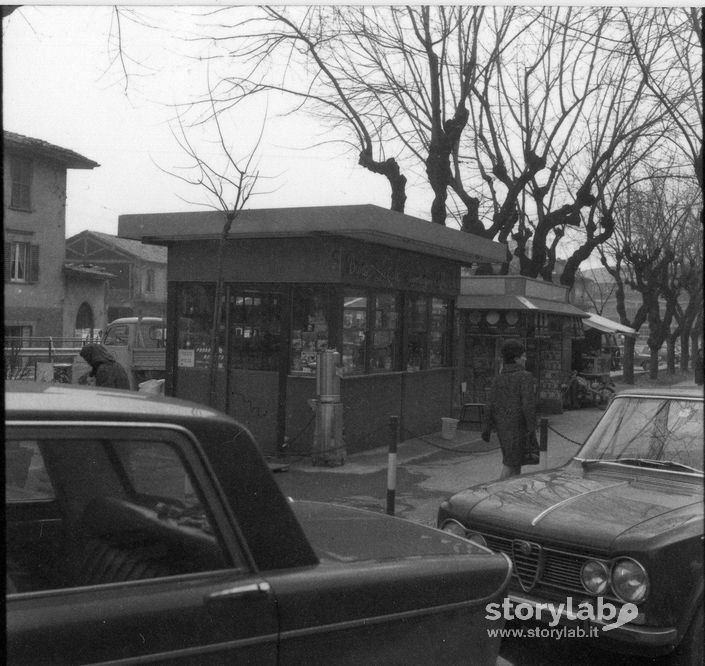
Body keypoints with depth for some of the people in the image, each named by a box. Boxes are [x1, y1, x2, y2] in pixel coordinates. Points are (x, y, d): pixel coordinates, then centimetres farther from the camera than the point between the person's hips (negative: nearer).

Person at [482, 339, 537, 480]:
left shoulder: (498, 379, 6)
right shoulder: (525, 377, -13)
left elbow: (491, 406, 5)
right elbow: (528, 405, -19)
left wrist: (486, 429, 7)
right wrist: (532, 428, -12)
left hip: (502, 428, 7)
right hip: (518, 428, -7)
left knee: (515, 463, 17)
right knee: (509, 465, -4)